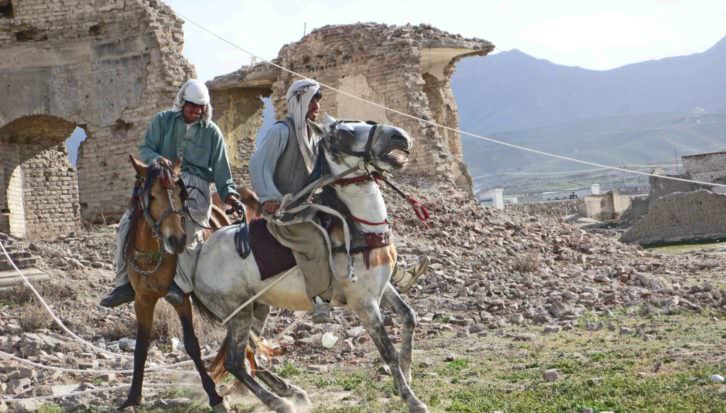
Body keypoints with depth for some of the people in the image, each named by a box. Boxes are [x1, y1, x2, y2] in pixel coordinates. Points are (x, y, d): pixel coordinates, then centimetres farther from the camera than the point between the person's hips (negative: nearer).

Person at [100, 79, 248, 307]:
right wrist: (157, 159, -20)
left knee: (186, 230, -31)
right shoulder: (163, 120, 11)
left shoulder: (211, 132, 11)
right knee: (128, 223, -15)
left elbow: (220, 169, 10)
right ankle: (125, 283, -5)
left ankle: (182, 285, -22)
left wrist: (228, 194, -6)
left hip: (195, 187, -2)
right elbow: (145, 148, 4)